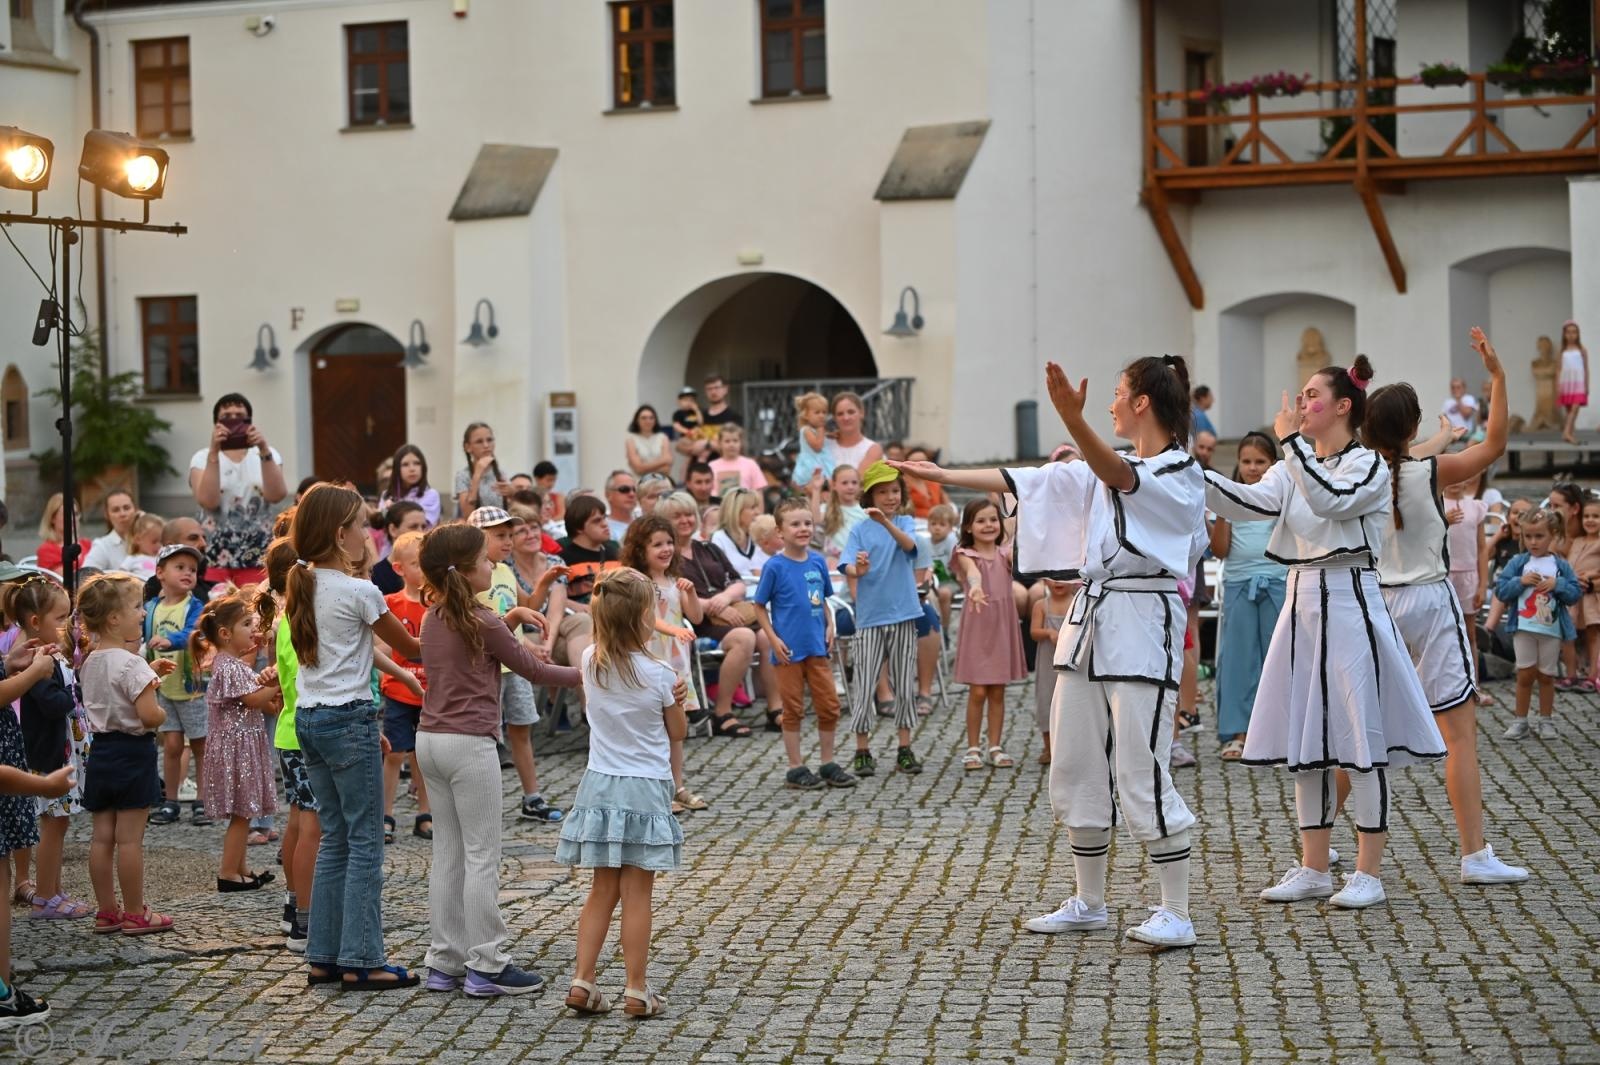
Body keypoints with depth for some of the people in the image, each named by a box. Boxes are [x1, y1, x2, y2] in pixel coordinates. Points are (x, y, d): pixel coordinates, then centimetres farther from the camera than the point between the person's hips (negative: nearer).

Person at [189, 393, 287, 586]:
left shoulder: (267, 454, 8)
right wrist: (214, 452, -18)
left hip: (258, 555, 1)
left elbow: (276, 495, -10)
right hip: (215, 555, -1)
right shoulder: (203, 457, 3)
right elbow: (208, 501, -14)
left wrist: (264, 450, -19)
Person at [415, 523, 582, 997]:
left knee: (447, 855, 12)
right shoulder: (481, 623, -13)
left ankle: (444, 963, 15)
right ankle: (487, 967, 1)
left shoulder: (435, 617, 9)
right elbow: (530, 668, -3)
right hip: (469, 745, -8)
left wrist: (511, 617, 14)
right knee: (482, 857, -2)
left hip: (430, 740, 8)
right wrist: (585, 675, 6)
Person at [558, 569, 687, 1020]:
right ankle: (636, 991, 5)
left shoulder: (590, 663, -2)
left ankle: (582, 982, 10)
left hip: (601, 786, 4)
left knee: (602, 890, 13)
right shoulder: (659, 675, -13)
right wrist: (678, 701, -4)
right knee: (637, 894, 0)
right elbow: (678, 732, 0)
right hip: (645, 790, -4)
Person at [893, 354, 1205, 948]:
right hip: (1091, 623, 9)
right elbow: (1026, 481, 18)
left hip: (1142, 629, -9)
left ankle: (1176, 915, -3)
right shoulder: (1101, 472, 18)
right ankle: (1088, 904, 24)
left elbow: (1119, 476, -30)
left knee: (1141, 775, -10)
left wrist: (1073, 419, -47)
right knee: (1077, 769, 12)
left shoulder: (1181, 475, -9)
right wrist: (947, 476, 14)